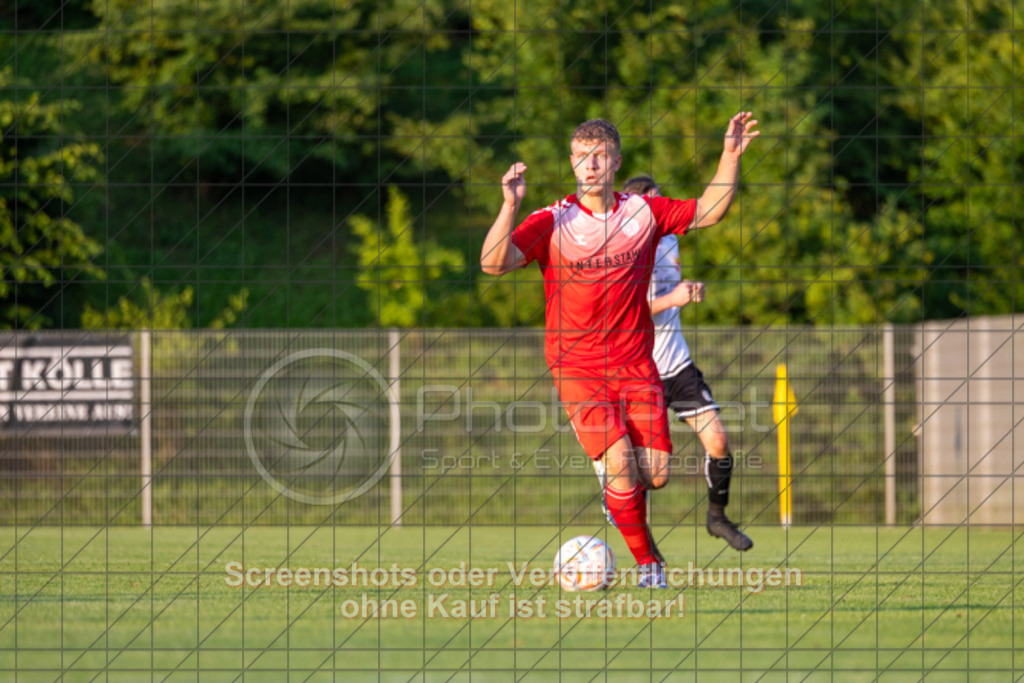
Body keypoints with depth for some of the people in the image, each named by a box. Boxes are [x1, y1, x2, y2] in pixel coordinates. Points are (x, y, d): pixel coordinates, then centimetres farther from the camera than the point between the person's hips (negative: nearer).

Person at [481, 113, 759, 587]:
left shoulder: (644, 213, 3)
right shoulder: (552, 223, -7)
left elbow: (708, 211, 14)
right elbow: (494, 264, -19)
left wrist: (731, 157, 3)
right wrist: (510, 206, -32)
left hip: (635, 365, 3)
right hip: (577, 366, -3)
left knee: (655, 474, -5)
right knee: (620, 463, -18)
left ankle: (618, 497, 32)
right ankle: (648, 562, 1)